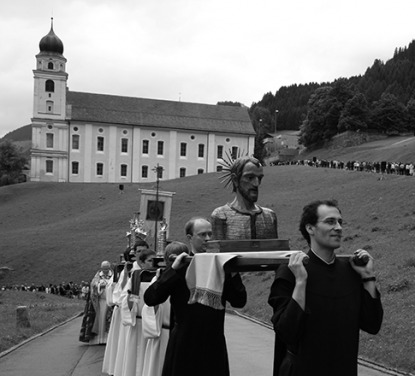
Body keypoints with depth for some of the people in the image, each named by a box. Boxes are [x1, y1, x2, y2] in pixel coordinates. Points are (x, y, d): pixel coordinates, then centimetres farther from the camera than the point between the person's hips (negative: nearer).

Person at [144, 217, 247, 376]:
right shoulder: (180, 266, -1)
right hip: (184, 345, -2)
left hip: (214, 345, 2)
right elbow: (150, 299, -10)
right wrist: (173, 269, -16)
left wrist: (233, 273, -10)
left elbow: (239, 302, 1)